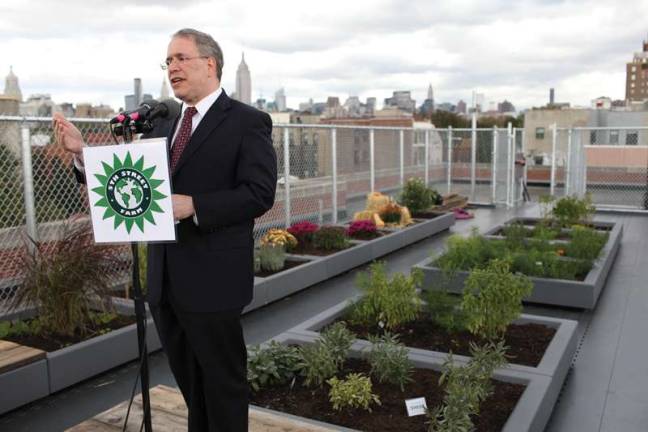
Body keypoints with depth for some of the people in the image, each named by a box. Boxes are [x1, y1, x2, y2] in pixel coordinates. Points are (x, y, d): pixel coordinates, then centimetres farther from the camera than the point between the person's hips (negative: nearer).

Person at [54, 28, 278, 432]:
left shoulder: (248, 122, -7)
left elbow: (259, 194, -16)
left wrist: (193, 205, -25)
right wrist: (83, 152, 0)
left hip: (211, 278, -7)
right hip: (166, 279, 7)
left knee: (223, 384, 9)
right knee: (190, 383, 22)